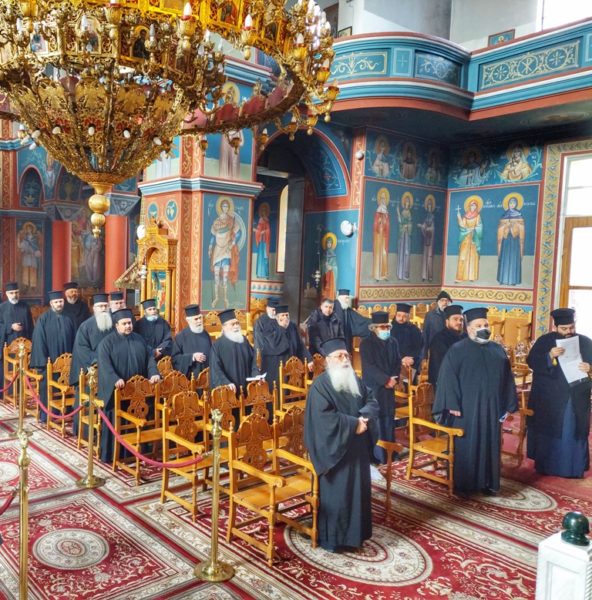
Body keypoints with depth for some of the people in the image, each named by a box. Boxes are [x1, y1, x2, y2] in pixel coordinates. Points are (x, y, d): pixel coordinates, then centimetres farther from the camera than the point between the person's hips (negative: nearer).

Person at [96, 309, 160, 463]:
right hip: (116, 390, -5)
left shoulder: (139, 339, 11)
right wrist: (115, 379, -31)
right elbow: (104, 364, -16)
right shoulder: (107, 342, -4)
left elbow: (149, 358, 10)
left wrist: (153, 373, -9)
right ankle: (111, 454, 11)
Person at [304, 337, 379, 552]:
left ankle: (356, 532, 29)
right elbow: (324, 416, -23)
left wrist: (364, 416, -16)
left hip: (357, 448, 7)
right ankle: (332, 538, 14)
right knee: (336, 493, 1)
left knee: (358, 490, 14)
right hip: (335, 448, -7)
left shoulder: (355, 381, 8)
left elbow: (372, 402, 6)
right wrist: (354, 423, -21)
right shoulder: (320, 385, -14)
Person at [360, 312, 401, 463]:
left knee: (388, 419, 10)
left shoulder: (393, 342, 9)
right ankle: (375, 454, 5)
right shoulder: (366, 343, -9)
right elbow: (369, 366, -15)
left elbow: (398, 363, 9)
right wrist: (386, 379, -18)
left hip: (389, 387, 6)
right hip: (373, 387, -5)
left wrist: (394, 378, -8)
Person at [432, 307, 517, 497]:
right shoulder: (457, 350, -5)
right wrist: (452, 405, -16)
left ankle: (488, 483, 25)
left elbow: (507, 379, 12)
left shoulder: (498, 350, 10)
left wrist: (508, 405, 8)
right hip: (466, 408, -5)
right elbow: (448, 379, -10)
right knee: (465, 446, 3)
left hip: (491, 407, 5)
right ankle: (461, 484, 13)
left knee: (490, 445, 12)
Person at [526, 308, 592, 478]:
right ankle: (546, 465, 19)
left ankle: (574, 468, 20)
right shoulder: (544, 341, -4)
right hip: (549, 398, -2)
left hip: (576, 398, 2)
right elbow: (531, 361, -12)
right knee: (548, 432, 6)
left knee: (574, 433, 8)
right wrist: (549, 356, -29)